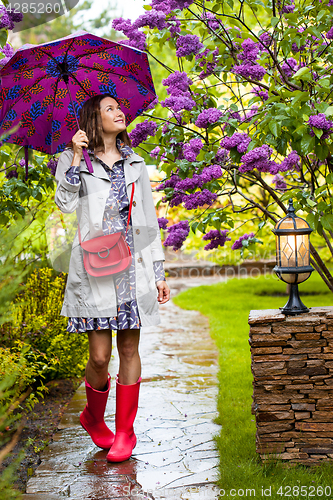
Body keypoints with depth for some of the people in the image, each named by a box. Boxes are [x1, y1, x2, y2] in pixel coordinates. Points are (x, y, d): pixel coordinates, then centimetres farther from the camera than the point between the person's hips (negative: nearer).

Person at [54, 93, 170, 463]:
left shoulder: (135, 163, 16)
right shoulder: (74, 160, 8)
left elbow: (149, 219, 15)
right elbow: (65, 203, -9)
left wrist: (159, 273, 12)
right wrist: (76, 157, -11)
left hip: (134, 265, 3)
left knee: (129, 350, 3)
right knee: (99, 355, -4)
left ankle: (125, 432, 15)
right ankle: (93, 418, 24)